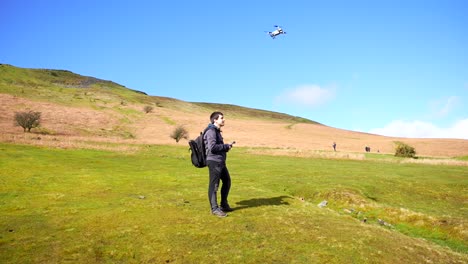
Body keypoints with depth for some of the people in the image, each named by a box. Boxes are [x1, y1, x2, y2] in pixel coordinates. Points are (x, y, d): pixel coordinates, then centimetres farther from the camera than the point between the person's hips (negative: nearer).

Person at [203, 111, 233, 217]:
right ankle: (214, 208, 7)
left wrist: (226, 147, 4)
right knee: (214, 185, -2)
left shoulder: (217, 131, 18)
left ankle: (224, 205, 31)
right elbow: (212, 147, -22)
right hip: (214, 161, -10)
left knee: (227, 181, 18)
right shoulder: (211, 131, -13)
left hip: (220, 162, 10)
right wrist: (226, 146, -11)